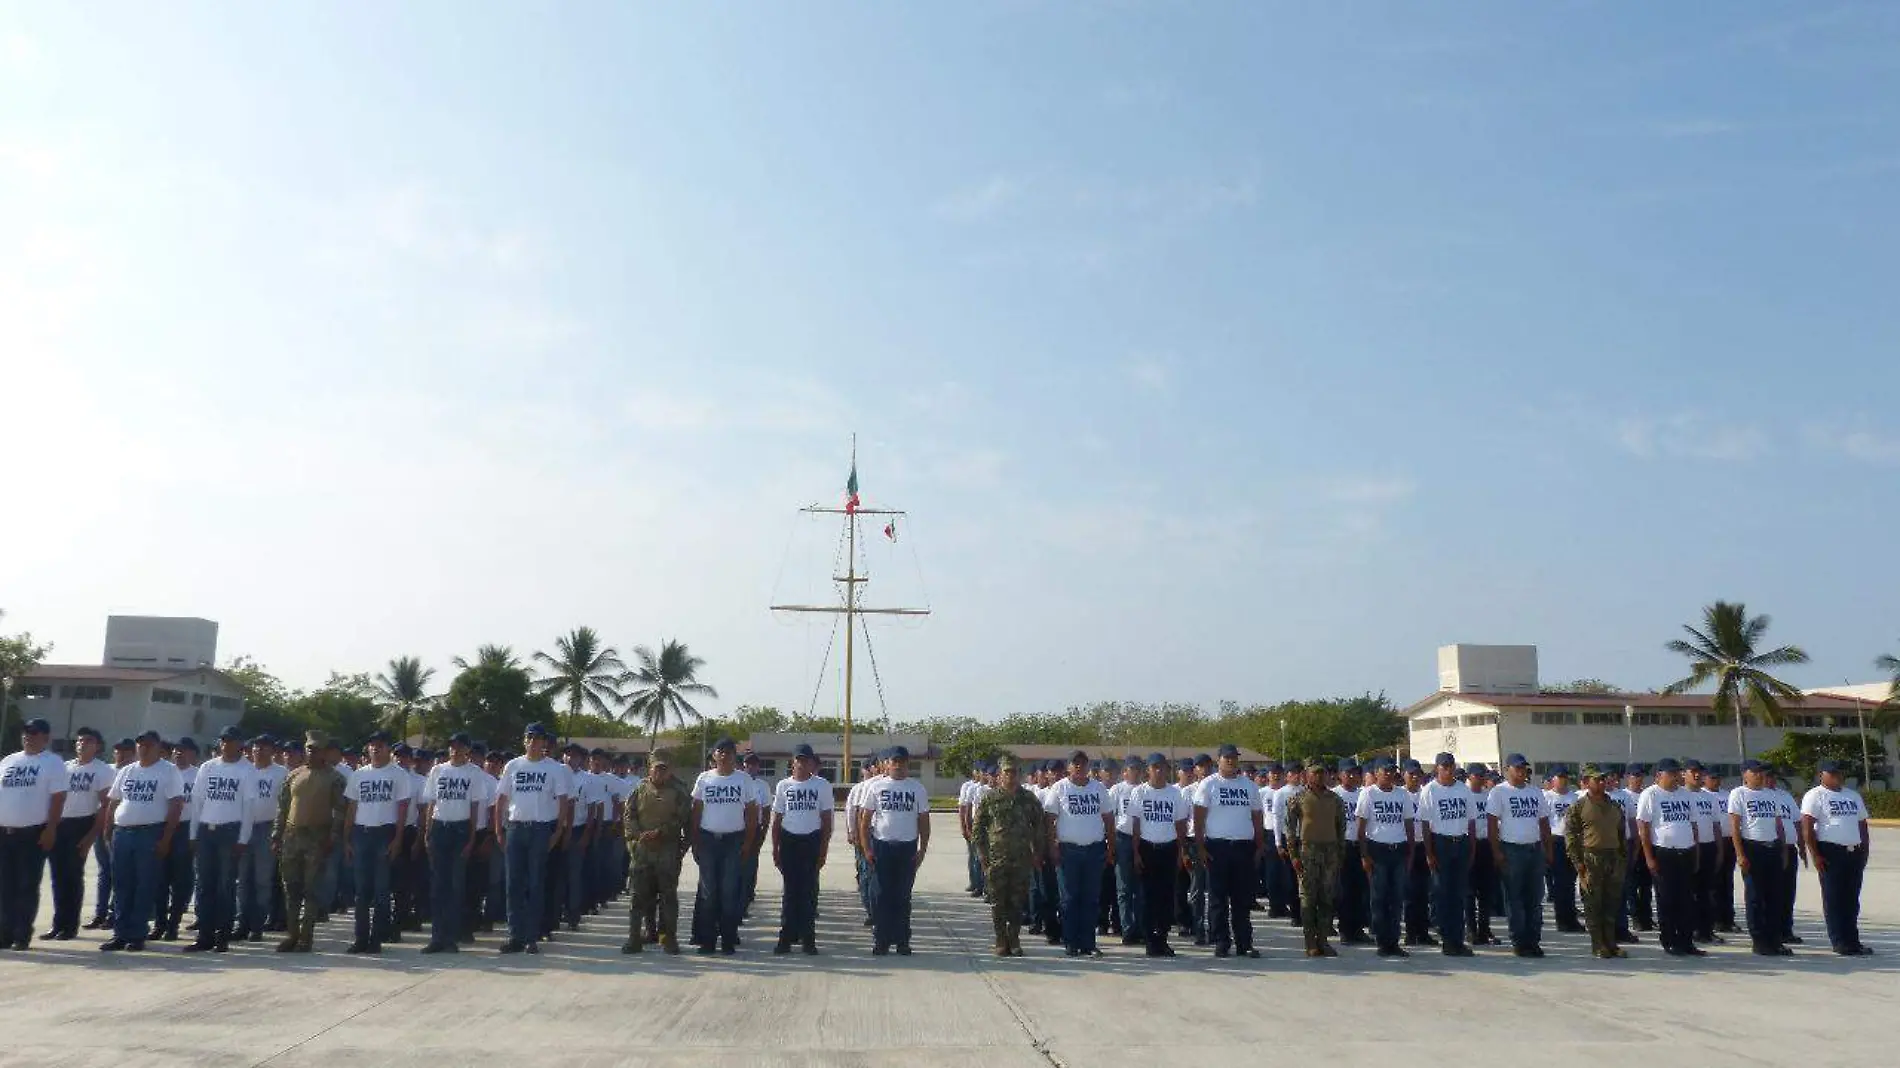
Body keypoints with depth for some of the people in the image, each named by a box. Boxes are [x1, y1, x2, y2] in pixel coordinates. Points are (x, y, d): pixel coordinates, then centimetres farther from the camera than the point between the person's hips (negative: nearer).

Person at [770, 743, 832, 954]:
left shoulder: (822, 786, 1)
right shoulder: (783, 785, 6)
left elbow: (827, 821, 2)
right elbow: (776, 820, 8)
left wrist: (823, 849, -5)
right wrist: (775, 849, 2)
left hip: (812, 841, -1)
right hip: (789, 841, 1)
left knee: (809, 891, 0)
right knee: (790, 891, 3)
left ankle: (808, 939, 7)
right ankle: (786, 937, 7)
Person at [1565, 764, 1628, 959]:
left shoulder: (1615, 806, 15)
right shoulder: (1578, 807, -2)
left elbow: (1623, 834, 20)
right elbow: (1570, 837, -5)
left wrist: (1624, 860, 12)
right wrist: (1578, 864, -11)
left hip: (1614, 859, 5)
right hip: (1591, 860, -5)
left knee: (1613, 903, 7)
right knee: (1593, 904, -1)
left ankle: (1611, 943, 15)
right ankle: (1598, 945, 5)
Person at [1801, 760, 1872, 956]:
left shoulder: (1853, 795, 17)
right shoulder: (1815, 795, -5)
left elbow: (1862, 825, 22)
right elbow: (1807, 827, -11)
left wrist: (1865, 851, 13)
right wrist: (1815, 855, -16)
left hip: (1854, 853, 7)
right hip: (1831, 852, -7)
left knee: (1852, 900, 10)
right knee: (1833, 899, -2)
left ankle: (1852, 941, 17)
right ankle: (1840, 942, 1)